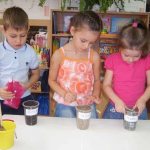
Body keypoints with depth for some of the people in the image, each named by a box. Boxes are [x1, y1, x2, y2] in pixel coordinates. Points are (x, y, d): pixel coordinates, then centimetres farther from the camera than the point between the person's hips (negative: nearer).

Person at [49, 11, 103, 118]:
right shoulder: (59, 55, -10)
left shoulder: (94, 56, -5)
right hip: (65, 105, -1)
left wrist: (95, 95, -11)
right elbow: (52, 80, -1)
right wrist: (64, 94, -17)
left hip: (88, 104, 2)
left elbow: (96, 80, 8)